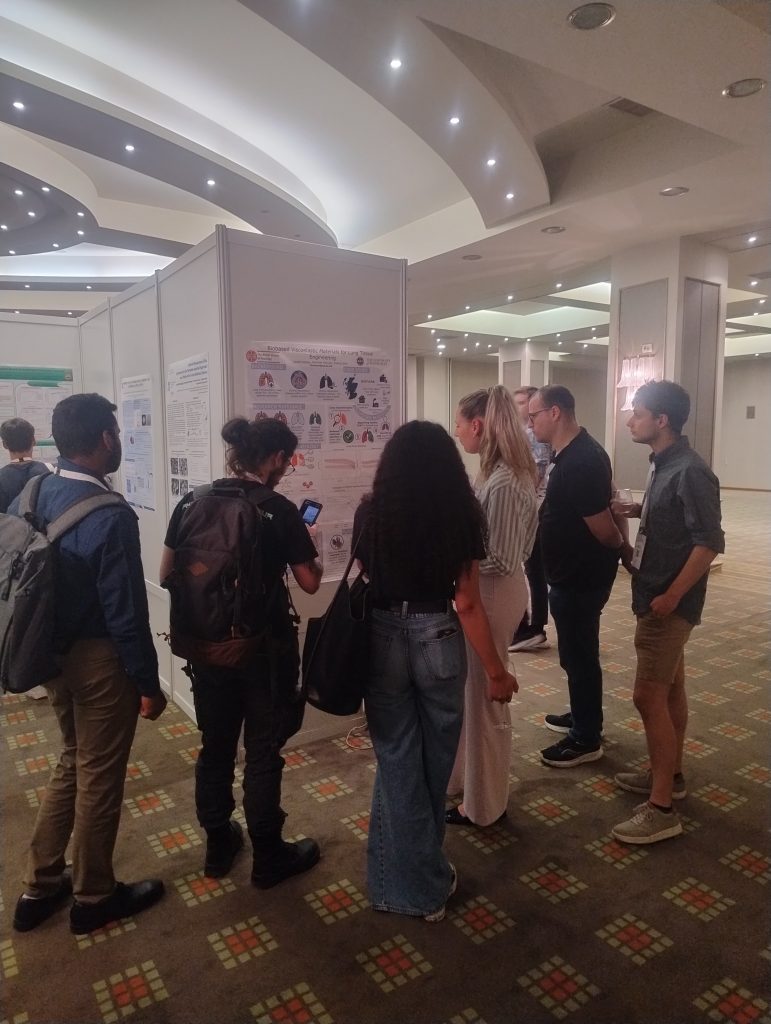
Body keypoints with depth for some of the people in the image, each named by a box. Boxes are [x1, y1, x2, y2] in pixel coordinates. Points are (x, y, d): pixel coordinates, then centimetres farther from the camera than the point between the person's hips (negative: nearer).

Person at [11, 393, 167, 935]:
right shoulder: (111, 517, -25)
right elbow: (127, 613, -22)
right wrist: (148, 683, -11)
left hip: (52, 652, 8)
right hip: (99, 659, -8)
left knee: (73, 761, 25)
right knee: (99, 776, 11)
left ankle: (41, 886, 38)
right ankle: (93, 897, 31)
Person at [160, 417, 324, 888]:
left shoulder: (192, 502, -1)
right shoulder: (281, 510, -15)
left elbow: (167, 574, 4)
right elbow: (310, 583, -8)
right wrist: (309, 545, 9)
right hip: (265, 648, -4)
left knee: (216, 745, 19)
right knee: (263, 751, 9)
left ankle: (218, 844, 35)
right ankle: (268, 857, 25)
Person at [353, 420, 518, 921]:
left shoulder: (371, 513, -6)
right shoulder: (462, 514, -10)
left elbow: (366, 577, 6)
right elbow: (467, 603, -10)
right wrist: (497, 670, -2)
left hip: (382, 640, 0)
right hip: (438, 640, 0)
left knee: (398, 760, 14)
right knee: (435, 757, 20)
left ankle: (413, 884, 27)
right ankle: (427, 874, 40)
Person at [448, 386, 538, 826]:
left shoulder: (503, 482, -25)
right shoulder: (506, 472, 5)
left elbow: (499, 560, -25)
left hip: (493, 595, -10)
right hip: (490, 592, 10)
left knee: (485, 697, 7)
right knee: (478, 691, 23)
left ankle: (483, 803, 27)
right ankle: (475, 780, 42)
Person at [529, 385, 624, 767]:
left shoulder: (581, 462, -26)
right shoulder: (574, 453, 7)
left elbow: (603, 529, -22)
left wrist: (621, 549, -5)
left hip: (581, 576, -10)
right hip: (573, 572, 10)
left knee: (578, 655, 3)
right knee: (577, 652, 22)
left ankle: (586, 739, 19)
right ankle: (582, 717, 39)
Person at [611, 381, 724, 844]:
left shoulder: (690, 471, -20)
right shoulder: (665, 463, 8)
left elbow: (710, 542, -24)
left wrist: (671, 596, -22)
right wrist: (637, 510, 7)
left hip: (669, 603, -10)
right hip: (657, 595, 10)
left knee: (649, 697, -6)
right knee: (670, 687, 19)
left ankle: (662, 809, 4)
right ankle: (671, 774, 34)